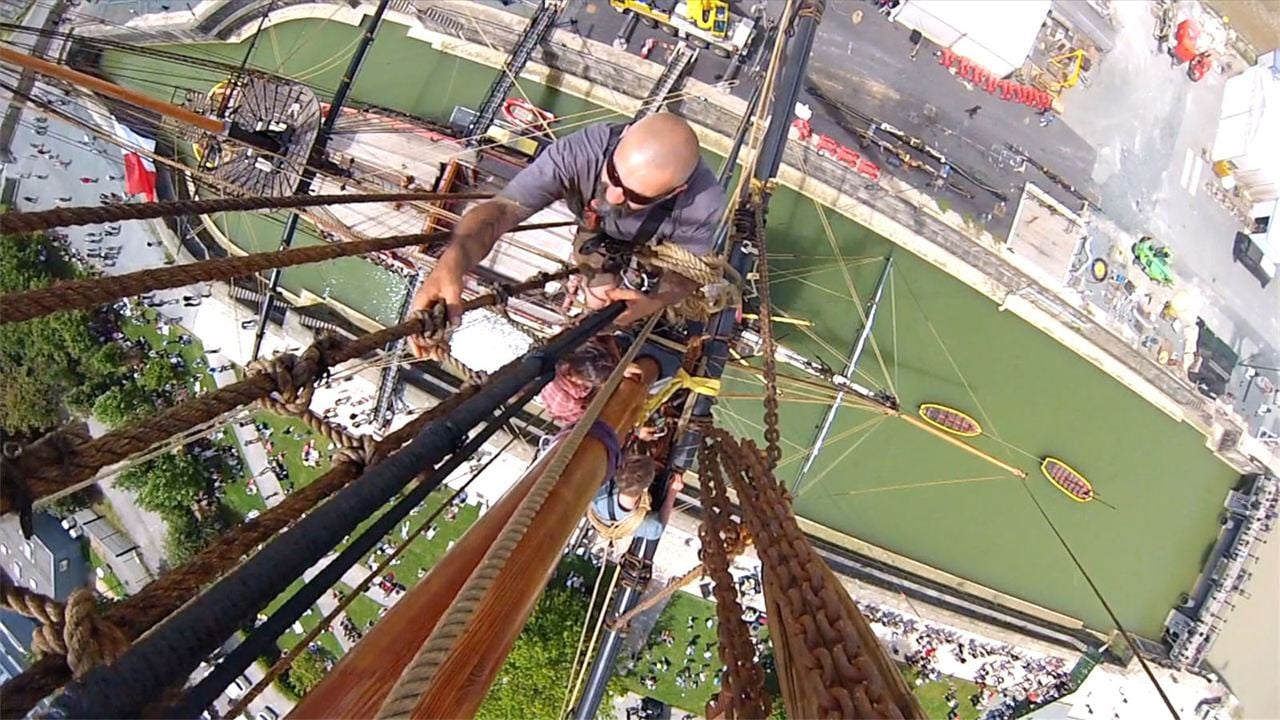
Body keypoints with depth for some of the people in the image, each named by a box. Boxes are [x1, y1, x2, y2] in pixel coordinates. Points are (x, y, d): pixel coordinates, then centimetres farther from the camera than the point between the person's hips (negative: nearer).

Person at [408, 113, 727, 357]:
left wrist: (656, 302, -48)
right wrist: (453, 260, -74)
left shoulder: (704, 204, -44)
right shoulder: (583, 150, -45)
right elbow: (503, 208, -53)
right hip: (599, 243, 1)